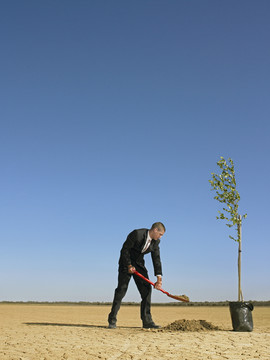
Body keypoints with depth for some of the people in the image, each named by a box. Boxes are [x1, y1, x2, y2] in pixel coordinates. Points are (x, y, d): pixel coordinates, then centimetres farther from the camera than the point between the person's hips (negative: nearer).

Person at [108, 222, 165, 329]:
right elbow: (124, 250, -18)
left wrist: (159, 278, -8)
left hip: (139, 264, 6)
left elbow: (156, 259, -2)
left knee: (146, 289, -5)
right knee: (121, 289, -9)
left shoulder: (156, 241, -4)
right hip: (126, 263, -6)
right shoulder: (136, 234, -24)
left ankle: (147, 321, 0)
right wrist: (129, 265, -19)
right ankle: (112, 320, 1)